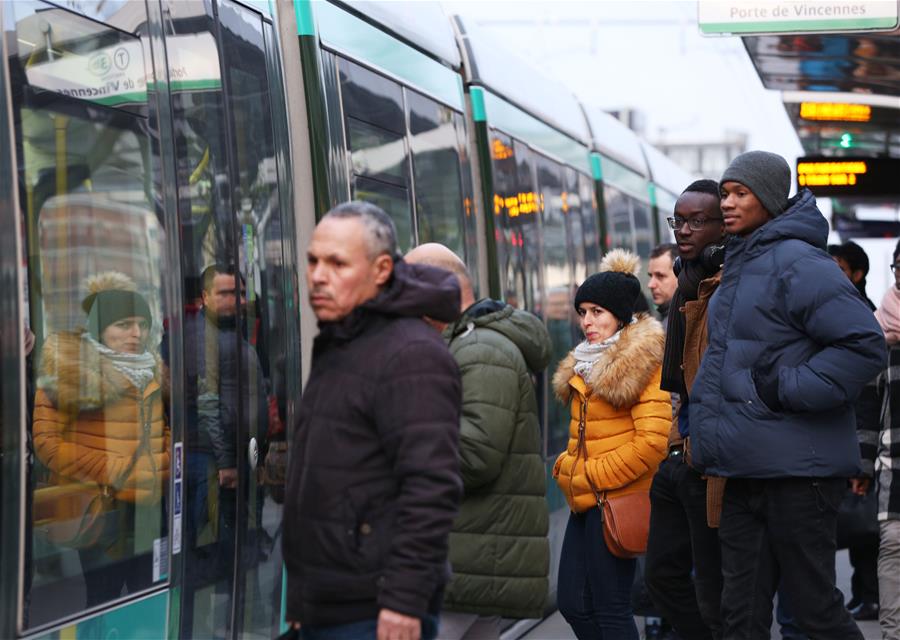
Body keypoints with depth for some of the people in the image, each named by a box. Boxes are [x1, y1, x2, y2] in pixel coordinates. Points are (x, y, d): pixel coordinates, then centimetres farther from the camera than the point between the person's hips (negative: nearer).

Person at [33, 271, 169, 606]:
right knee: (105, 601, -1)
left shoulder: (151, 370, 13)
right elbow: (46, 441, -11)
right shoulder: (70, 373, -5)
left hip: (152, 507, 6)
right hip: (101, 510, -6)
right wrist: (109, 471, -15)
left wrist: (168, 462, 5)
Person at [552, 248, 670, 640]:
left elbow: (651, 441, -18)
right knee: (572, 604, 9)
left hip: (616, 500, -9)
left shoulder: (643, 364, -10)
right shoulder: (585, 364, 17)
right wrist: (568, 468, 9)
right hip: (584, 501, 9)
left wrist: (594, 476, -14)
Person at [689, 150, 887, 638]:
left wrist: (786, 389, -20)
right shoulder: (739, 265, 16)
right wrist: (705, 424, 19)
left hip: (796, 470, -9)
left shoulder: (798, 263, -14)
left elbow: (864, 345, -21)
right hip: (743, 470, 9)